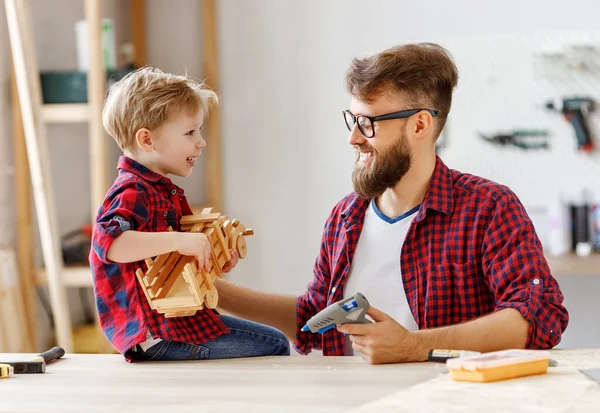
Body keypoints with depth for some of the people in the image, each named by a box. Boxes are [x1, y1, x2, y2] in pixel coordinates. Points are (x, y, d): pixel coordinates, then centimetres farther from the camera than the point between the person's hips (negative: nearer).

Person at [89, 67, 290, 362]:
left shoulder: (161, 191, 18)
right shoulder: (133, 194, -16)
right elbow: (108, 243, -36)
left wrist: (214, 261, 10)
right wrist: (179, 241, -37)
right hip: (156, 335, -11)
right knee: (274, 346, -10)